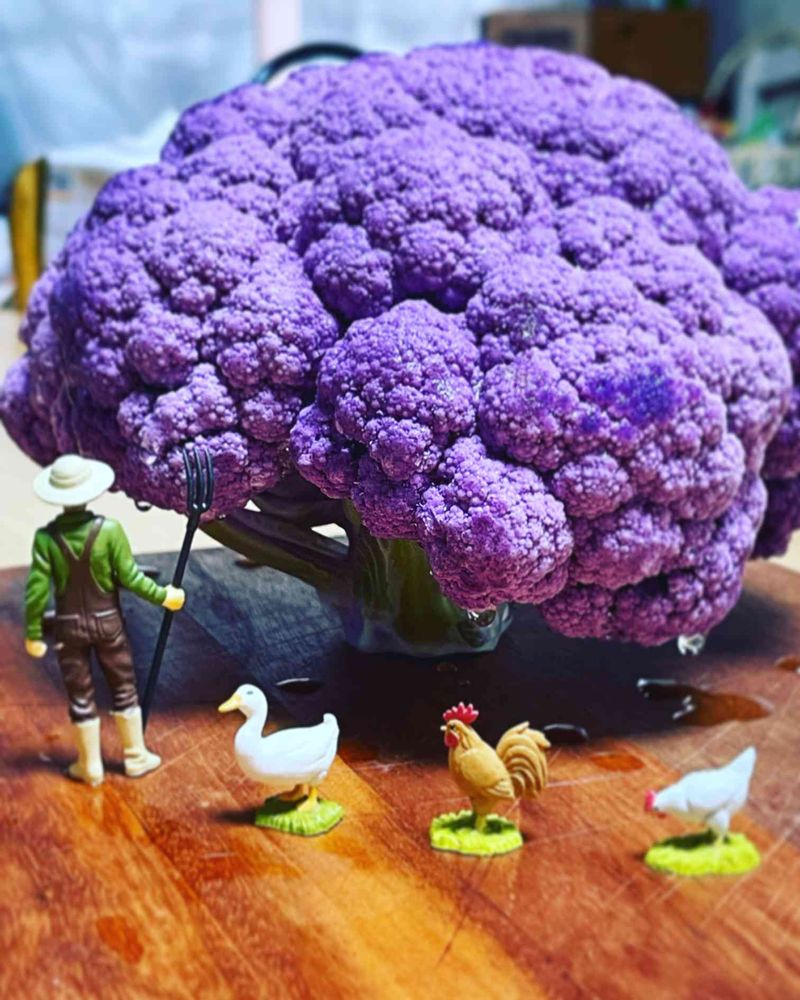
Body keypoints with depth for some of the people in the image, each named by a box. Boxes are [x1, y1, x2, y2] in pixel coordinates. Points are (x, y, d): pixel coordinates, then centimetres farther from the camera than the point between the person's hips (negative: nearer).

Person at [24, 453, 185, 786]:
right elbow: (129, 577, -13)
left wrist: (33, 634, -1)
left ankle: (90, 766, 25)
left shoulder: (46, 537, -14)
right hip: (107, 621, 0)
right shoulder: (109, 529, -17)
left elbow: (37, 589, -11)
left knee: (80, 696, 13)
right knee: (124, 688, 16)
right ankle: (136, 757, 27)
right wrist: (163, 596, 1)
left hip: (69, 625, 1)